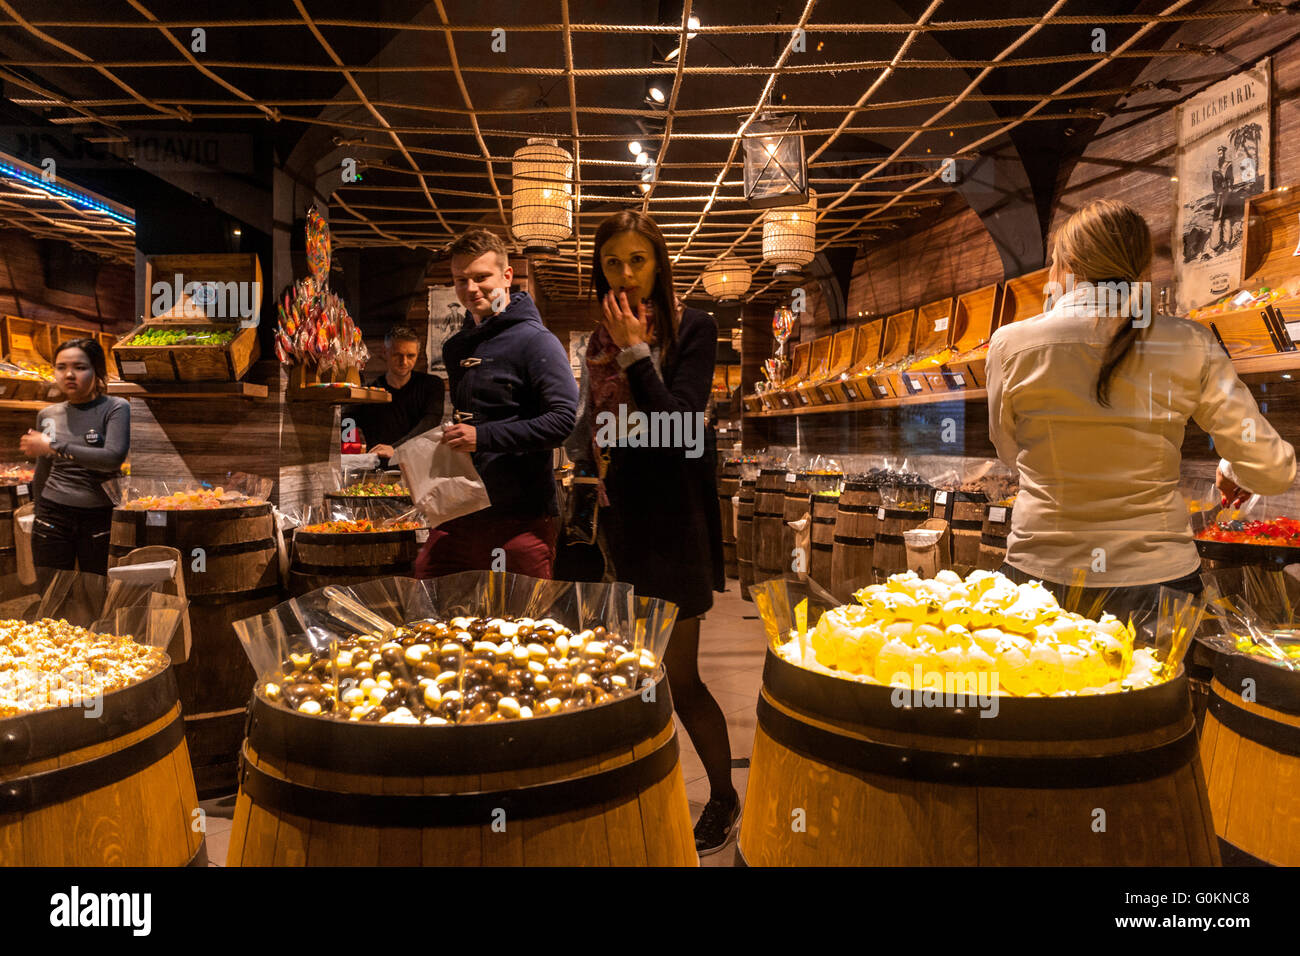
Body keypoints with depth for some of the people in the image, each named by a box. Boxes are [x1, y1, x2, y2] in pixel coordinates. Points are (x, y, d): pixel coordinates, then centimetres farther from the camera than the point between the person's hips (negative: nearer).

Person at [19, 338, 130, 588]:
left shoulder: (115, 408, -5)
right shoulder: (47, 414, 10)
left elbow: (114, 457, -22)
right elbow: (42, 474, 21)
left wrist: (52, 446, -15)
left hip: (99, 518, -4)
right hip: (52, 518, 4)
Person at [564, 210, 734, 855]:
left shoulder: (691, 329, -7)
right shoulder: (601, 340, 11)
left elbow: (678, 426, -19)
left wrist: (636, 352, -18)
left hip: (673, 519, -6)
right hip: (619, 517, 6)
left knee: (677, 678, -1)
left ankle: (725, 798, 20)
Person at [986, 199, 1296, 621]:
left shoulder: (1011, 343, -7)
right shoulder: (1190, 346, -5)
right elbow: (1273, 471, -1)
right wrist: (1232, 470, 20)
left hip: (1041, 575, 0)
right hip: (1156, 575, 1)